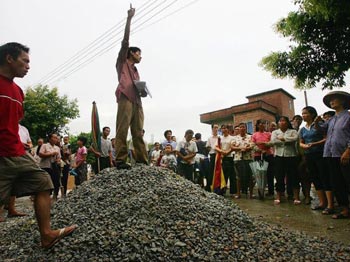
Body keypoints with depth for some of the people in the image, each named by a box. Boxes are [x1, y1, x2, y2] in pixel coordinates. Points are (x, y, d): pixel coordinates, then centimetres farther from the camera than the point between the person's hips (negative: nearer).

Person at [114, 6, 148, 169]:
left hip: (137, 101, 7)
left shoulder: (135, 70, 33)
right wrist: (129, 18, 8)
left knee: (138, 133, -2)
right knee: (122, 130, -13)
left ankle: (142, 161, -4)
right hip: (126, 99, -6)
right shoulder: (122, 62, 16)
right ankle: (120, 160, -15)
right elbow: (125, 40, 8)